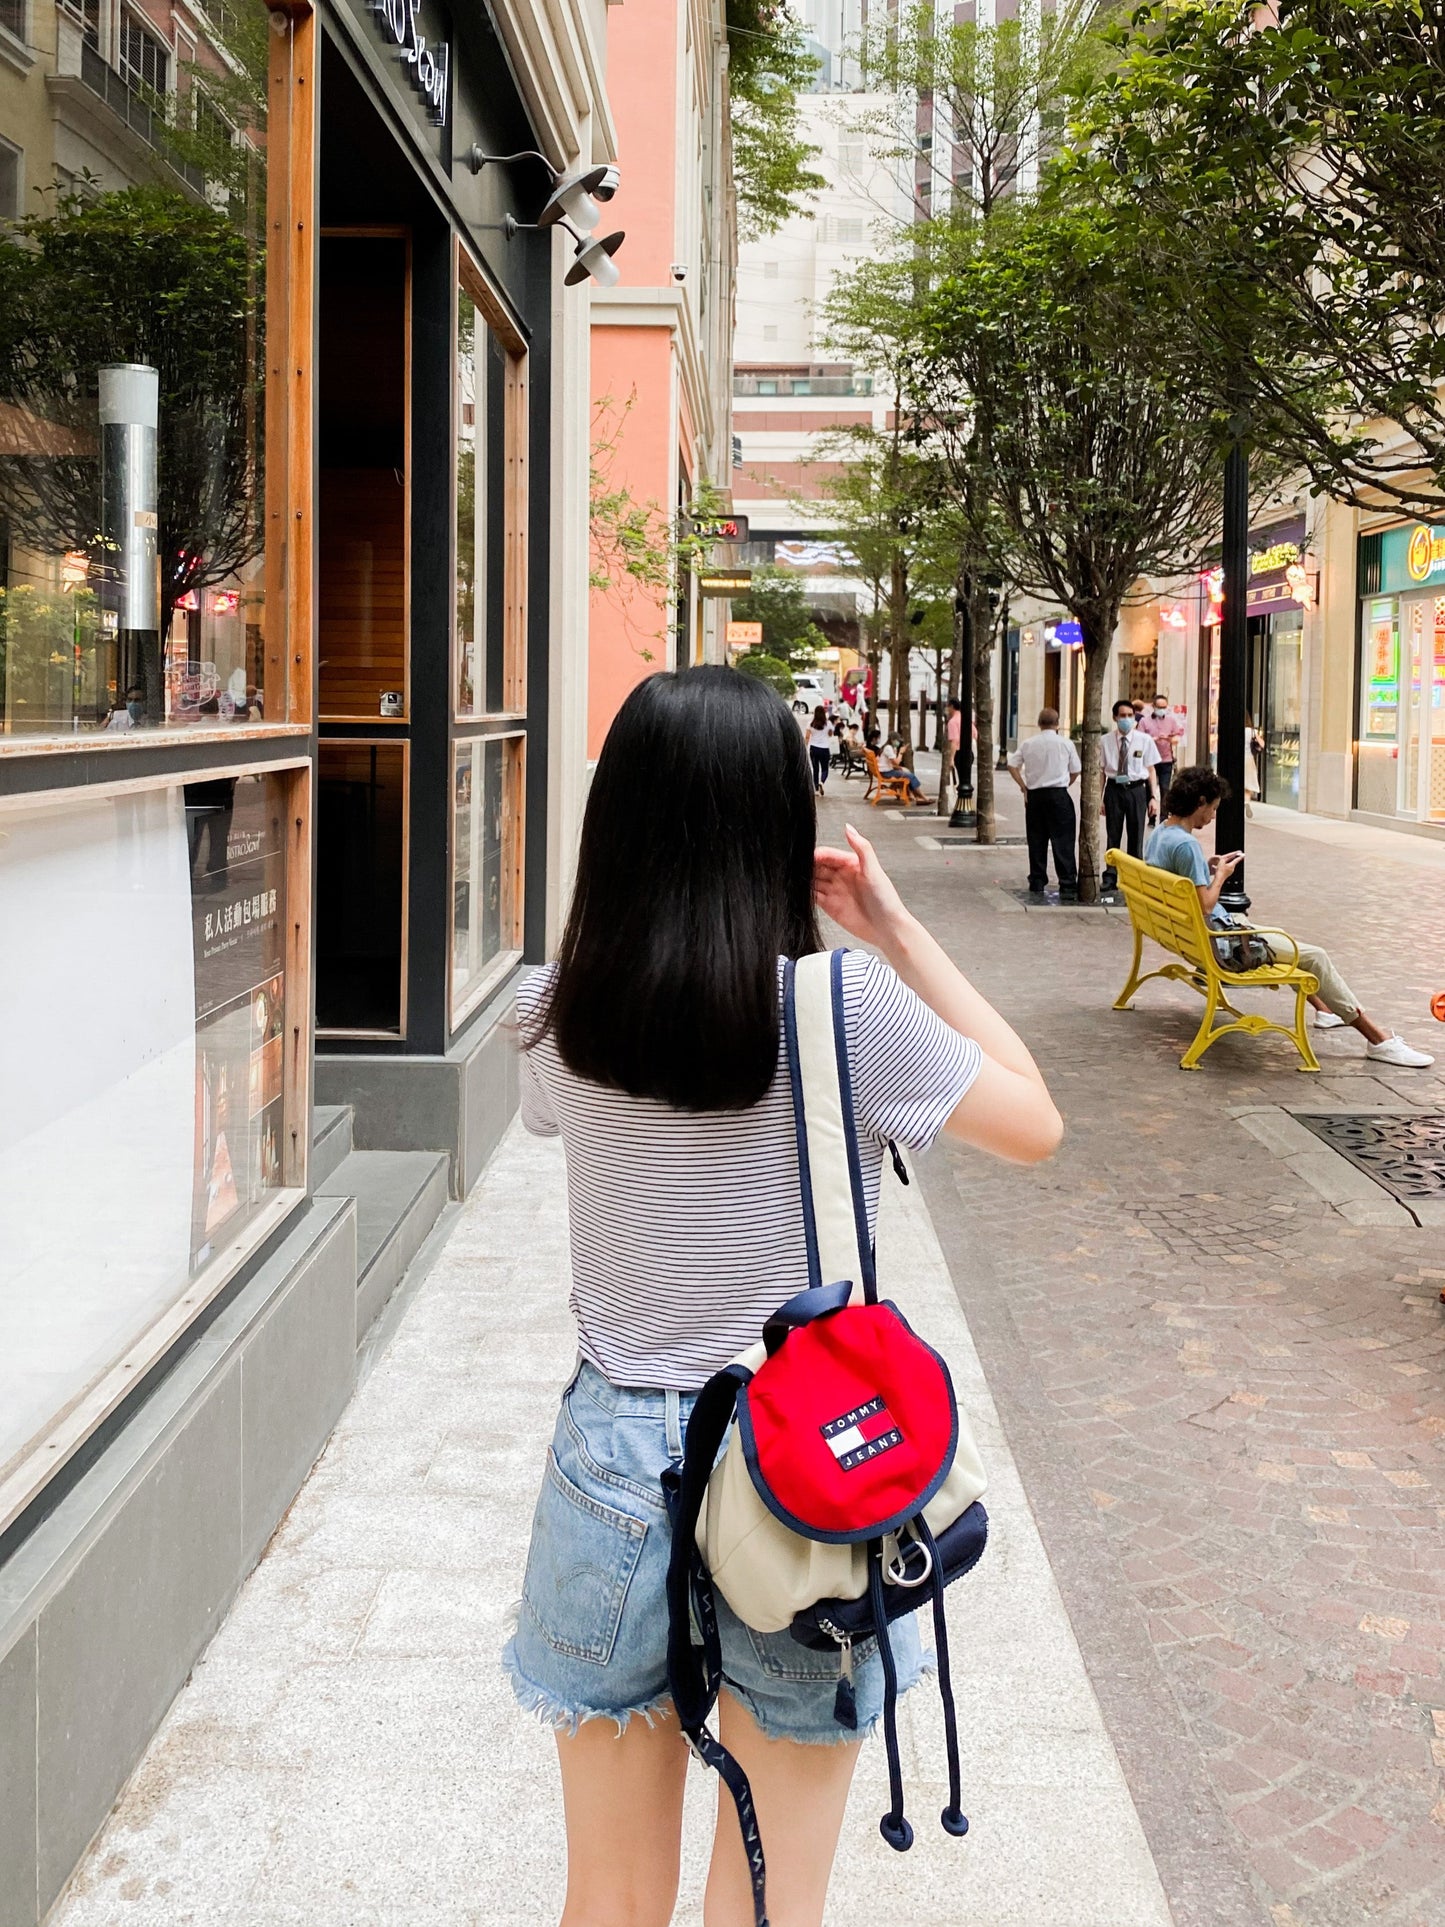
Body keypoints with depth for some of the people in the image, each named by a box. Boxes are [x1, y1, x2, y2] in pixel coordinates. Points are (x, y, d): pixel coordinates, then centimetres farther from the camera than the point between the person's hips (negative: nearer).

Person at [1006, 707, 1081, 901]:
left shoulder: (1028, 744, 3)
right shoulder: (1065, 743, -3)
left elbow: (1012, 766, 5)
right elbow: (1075, 771, 1)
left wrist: (1024, 787, 10)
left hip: (1034, 796, 3)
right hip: (1059, 795, -3)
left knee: (1036, 841, 11)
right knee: (1063, 841, -3)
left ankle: (1037, 884, 15)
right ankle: (1067, 886, -8)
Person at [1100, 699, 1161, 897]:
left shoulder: (1144, 740, -1)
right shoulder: (1106, 741, 0)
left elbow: (1150, 770, 2)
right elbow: (1102, 771, 3)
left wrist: (1153, 797, -4)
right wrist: (1100, 799, 0)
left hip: (1137, 789, 0)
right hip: (1114, 789, 0)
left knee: (1136, 836, 9)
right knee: (1113, 836, 6)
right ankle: (1110, 881, 14)